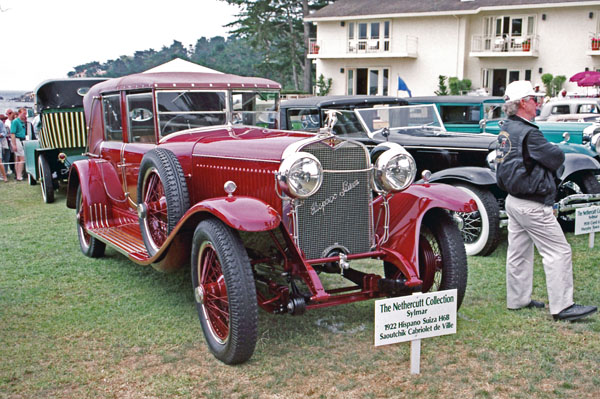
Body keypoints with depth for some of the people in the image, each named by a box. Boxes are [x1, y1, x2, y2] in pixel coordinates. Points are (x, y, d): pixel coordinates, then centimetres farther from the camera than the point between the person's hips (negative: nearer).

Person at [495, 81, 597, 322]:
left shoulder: (506, 130, 8)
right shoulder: (528, 133, -20)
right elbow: (558, 158, -14)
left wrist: (541, 158, -1)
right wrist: (553, 151, 5)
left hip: (513, 200, 10)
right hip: (532, 205, -10)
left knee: (518, 252, 15)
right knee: (558, 251, -2)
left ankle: (517, 300, 25)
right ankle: (562, 306, 1)